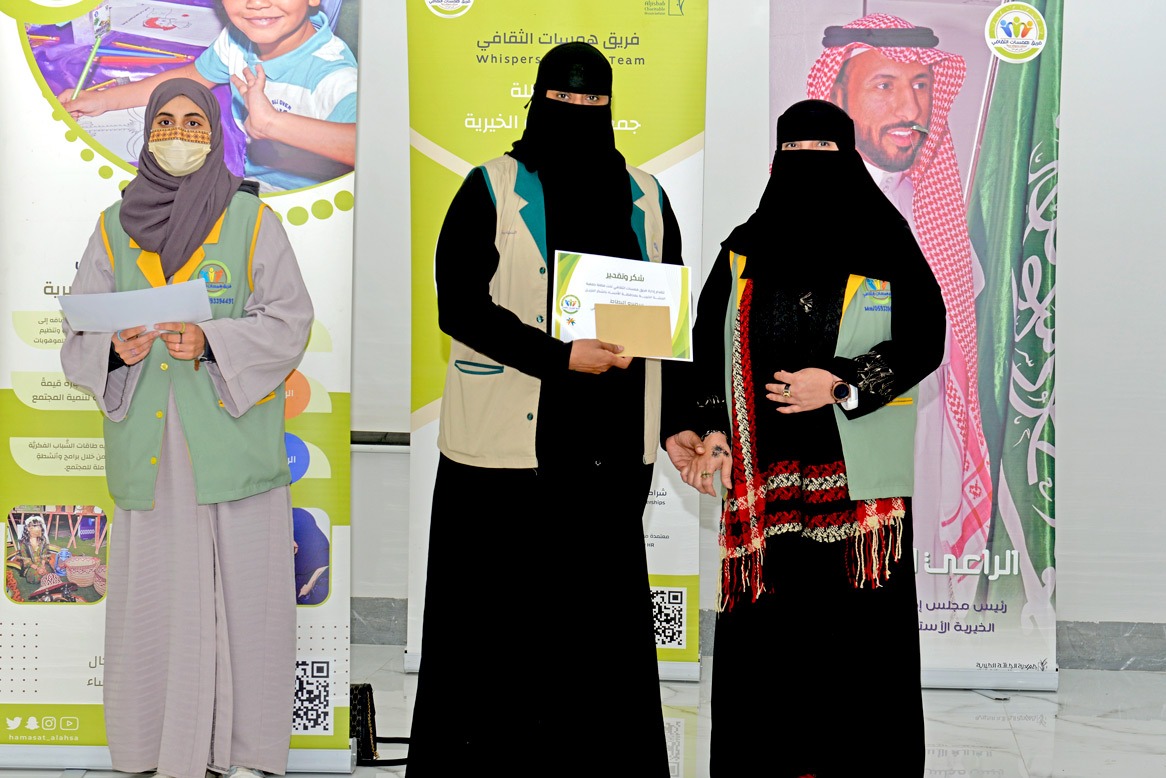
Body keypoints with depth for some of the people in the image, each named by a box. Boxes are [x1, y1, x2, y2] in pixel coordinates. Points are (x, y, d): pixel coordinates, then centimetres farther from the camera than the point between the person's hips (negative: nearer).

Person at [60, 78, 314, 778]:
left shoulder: (252, 221, 3)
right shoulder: (116, 228, 10)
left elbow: (290, 321, -2)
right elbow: (78, 336, 8)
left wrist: (211, 341, -18)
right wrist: (115, 350, -15)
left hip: (234, 430, -2)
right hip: (149, 447, 2)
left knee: (240, 590, -1)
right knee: (154, 587, 1)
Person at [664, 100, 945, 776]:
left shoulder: (885, 244, 4)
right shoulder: (746, 250, 12)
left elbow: (926, 338, -1)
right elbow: (709, 348, 9)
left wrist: (843, 383, -12)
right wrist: (710, 427, -5)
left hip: (857, 466, -2)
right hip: (766, 472, 2)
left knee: (857, 619, -4)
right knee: (769, 614, 0)